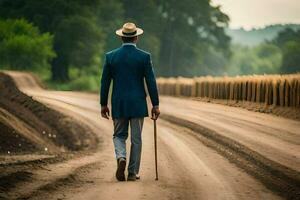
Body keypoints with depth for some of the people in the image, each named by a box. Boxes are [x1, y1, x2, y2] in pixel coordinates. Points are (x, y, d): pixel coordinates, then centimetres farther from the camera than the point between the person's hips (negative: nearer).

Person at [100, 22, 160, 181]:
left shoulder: (111, 56, -1)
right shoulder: (144, 57, -6)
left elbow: (105, 82, 3)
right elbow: (151, 82, -6)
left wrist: (103, 104, 11)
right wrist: (155, 105, 0)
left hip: (118, 104, 1)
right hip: (138, 103, -1)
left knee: (119, 135, 14)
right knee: (136, 139, 7)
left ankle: (121, 157, -14)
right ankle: (133, 173, 8)